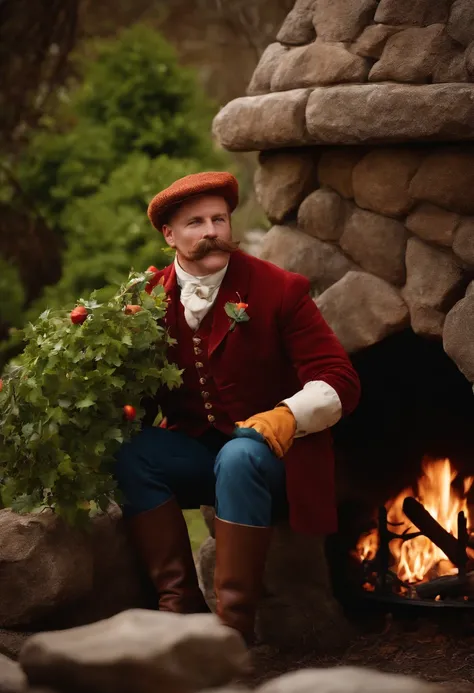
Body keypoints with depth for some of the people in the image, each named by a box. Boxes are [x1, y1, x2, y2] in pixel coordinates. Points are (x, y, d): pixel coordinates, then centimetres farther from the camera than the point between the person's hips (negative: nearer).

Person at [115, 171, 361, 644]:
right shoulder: (151, 298, 3)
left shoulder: (280, 290, -5)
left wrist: (287, 417, -27)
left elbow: (338, 382, -8)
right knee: (131, 453, -24)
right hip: (194, 451, 4)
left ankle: (235, 621, -32)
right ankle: (180, 601, -21)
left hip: (269, 454, -3)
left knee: (240, 456, -36)